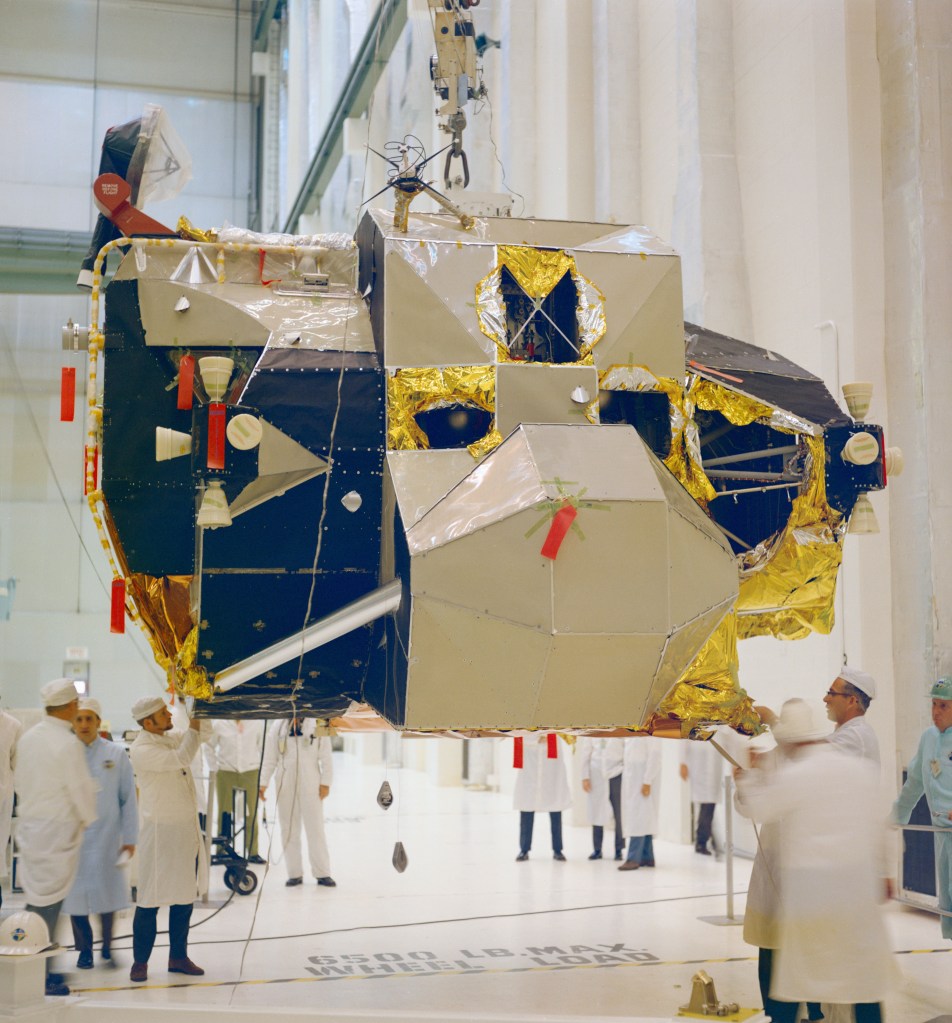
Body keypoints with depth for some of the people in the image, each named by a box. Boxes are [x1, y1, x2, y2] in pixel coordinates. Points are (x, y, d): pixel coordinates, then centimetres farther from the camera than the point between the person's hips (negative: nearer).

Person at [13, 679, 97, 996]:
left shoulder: (27, 738, 6)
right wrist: (87, 819, 2)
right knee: (48, 903, -2)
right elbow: (82, 790, -13)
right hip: (58, 828, -7)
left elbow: (18, 781, 14)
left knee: (36, 898, 13)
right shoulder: (68, 744, -16)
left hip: (29, 824, 7)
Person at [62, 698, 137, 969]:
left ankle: (107, 948, 21)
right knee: (76, 895, 4)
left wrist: (129, 838, 1)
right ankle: (84, 950, 21)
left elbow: (128, 799, 4)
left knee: (108, 895, 3)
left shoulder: (116, 754, 1)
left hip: (107, 838, 0)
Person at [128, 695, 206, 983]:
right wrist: (194, 723, -21)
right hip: (159, 832, -8)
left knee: (185, 896, 12)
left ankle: (178, 957, 21)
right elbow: (181, 759, -25)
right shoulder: (141, 749, -16)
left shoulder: (170, 737, 8)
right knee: (150, 899, -1)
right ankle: (140, 961, 9)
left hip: (187, 829, 8)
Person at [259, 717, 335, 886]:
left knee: (315, 829, -2)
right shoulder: (277, 729, 10)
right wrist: (263, 783, 1)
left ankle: (322, 873, 4)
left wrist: (326, 783, -2)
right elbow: (269, 758, 11)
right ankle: (295, 874, 11)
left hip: (310, 785, -2)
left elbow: (326, 757, 4)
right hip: (285, 786, 2)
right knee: (289, 830, 4)